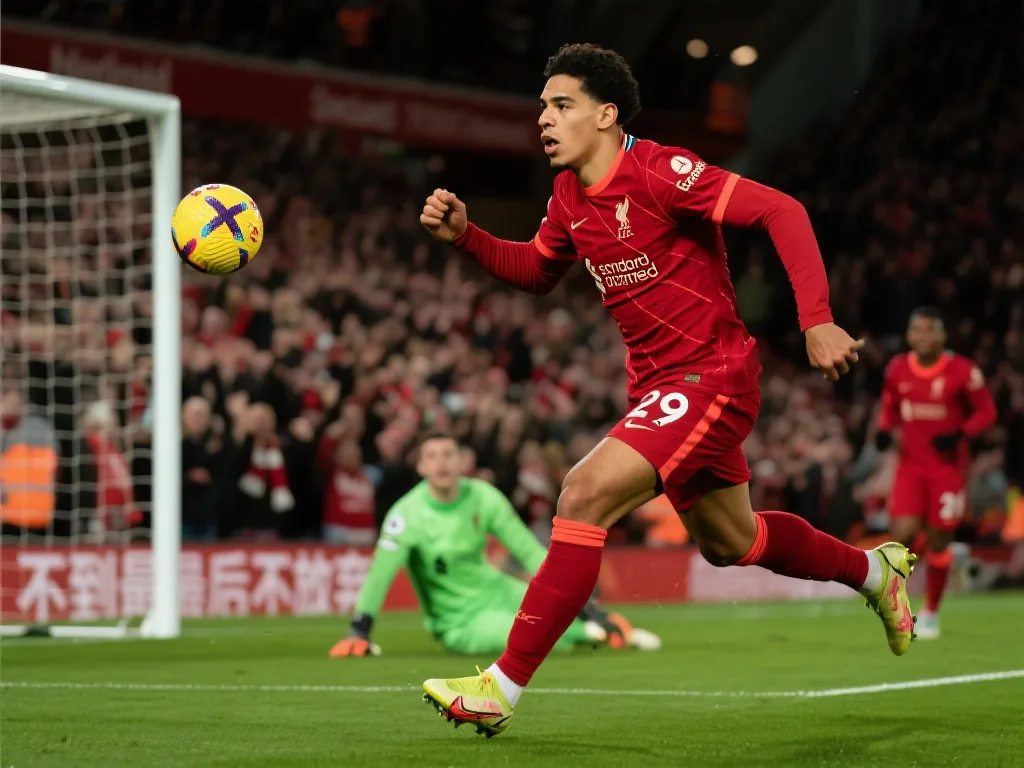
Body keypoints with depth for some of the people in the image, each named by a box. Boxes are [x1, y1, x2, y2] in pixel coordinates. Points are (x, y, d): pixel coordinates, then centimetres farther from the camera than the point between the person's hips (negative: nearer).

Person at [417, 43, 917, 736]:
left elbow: (781, 210, -22)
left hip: (709, 377, -9)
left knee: (585, 496, -22)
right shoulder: (569, 196, 6)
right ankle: (876, 569, 47)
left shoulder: (658, 171, -19)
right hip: (657, 385, 9)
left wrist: (816, 321, -31)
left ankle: (502, 689, -20)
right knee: (728, 543, 22)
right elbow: (537, 271, 23)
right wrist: (466, 236, 5)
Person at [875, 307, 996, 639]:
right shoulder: (897, 369, 0)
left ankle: (931, 613, 22)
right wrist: (884, 429, -4)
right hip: (911, 465, 2)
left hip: (949, 468, -2)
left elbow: (986, 410, -3)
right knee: (902, 534, -15)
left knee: (938, 542, 4)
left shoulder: (962, 371, -11)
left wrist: (960, 434, -19)